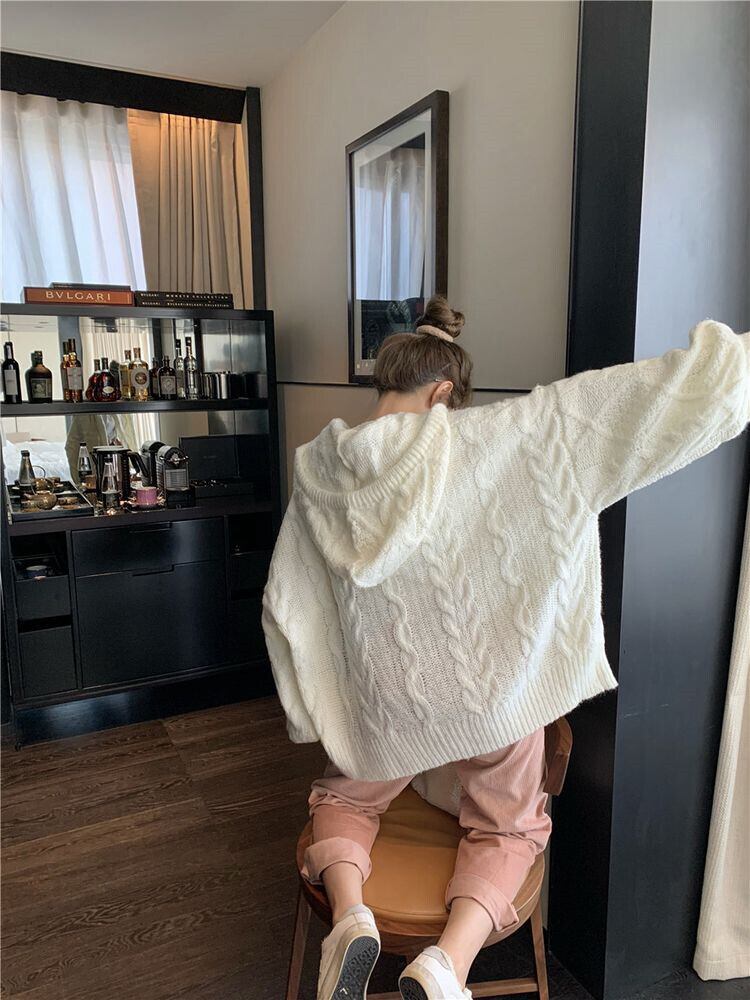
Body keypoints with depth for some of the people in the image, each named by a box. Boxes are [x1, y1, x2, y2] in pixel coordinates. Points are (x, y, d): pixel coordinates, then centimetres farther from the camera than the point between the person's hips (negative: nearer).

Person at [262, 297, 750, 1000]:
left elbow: (286, 602, -1)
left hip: (382, 697, 2)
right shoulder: (496, 440, -17)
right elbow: (656, 397, -17)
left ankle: (349, 915, 0)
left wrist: (307, 710, 11)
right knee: (509, 823, 25)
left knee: (345, 797, 30)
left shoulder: (320, 470, -7)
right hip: (491, 687, -1)